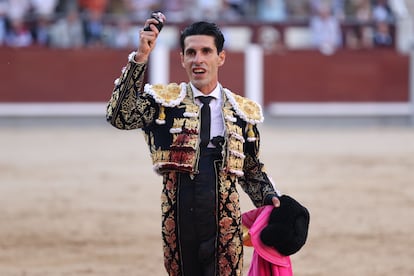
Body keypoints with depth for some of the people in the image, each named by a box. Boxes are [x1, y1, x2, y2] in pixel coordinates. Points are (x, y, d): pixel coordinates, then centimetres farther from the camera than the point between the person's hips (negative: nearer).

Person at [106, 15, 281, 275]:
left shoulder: (242, 111, 11)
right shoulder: (164, 101, 4)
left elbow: (251, 169, 21)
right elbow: (120, 115, -14)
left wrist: (269, 197, 3)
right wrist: (140, 58, -18)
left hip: (224, 222, 0)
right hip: (178, 220, 0)